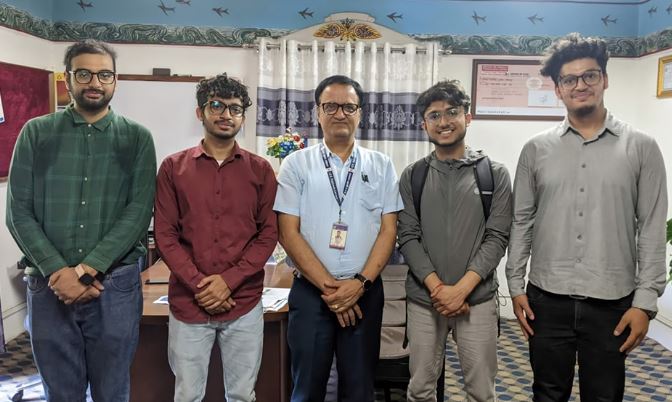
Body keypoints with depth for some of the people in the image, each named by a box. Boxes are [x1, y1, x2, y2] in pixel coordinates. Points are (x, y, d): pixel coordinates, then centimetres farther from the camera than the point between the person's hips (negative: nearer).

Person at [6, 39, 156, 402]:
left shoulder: (136, 137, 1)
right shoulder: (36, 133, 4)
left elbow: (139, 210, -7)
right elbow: (19, 211, -1)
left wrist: (90, 268, -16)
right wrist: (58, 271, -13)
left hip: (115, 285, 0)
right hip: (49, 285, 1)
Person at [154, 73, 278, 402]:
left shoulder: (260, 170, 4)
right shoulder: (173, 167, 3)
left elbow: (269, 234, -1)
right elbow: (165, 235, -1)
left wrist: (228, 280, -12)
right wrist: (198, 284, -11)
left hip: (244, 304, 1)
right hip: (188, 303, 0)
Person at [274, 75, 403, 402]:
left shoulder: (381, 166, 5)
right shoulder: (296, 164, 0)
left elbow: (388, 230, 1)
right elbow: (289, 233, -5)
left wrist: (360, 283, -11)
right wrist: (327, 286, -10)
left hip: (365, 292, 2)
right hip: (310, 292, -1)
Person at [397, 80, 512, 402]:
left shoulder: (495, 174, 1)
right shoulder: (412, 176, 4)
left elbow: (496, 238, -5)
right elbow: (408, 237, -1)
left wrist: (461, 288, -14)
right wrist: (436, 287, -13)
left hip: (478, 299, -1)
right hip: (423, 299, 1)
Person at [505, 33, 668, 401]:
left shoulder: (641, 147, -1)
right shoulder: (536, 149, 3)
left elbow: (652, 230, -1)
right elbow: (521, 222, 5)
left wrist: (645, 301, -6)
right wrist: (516, 286, 2)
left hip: (612, 302, -1)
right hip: (547, 299, 1)